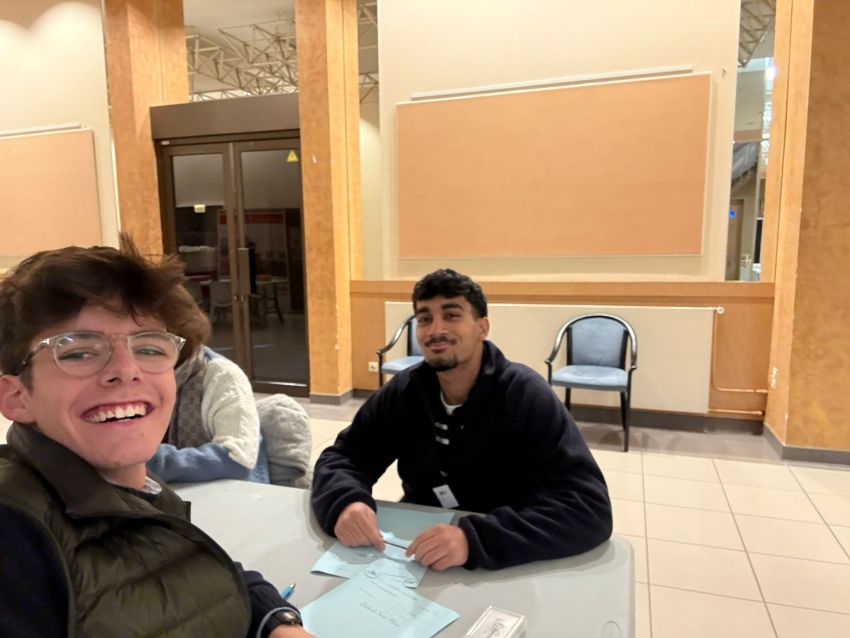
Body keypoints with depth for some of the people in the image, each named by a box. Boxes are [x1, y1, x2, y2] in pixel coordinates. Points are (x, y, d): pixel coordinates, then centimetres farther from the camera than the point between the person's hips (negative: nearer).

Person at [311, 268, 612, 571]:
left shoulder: (526, 396, -18)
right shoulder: (403, 390, -4)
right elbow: (341, 457, -2)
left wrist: (476, 538, -38)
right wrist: (345, 503, -25)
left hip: (504, 569, -3)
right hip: (414, 558, 3)